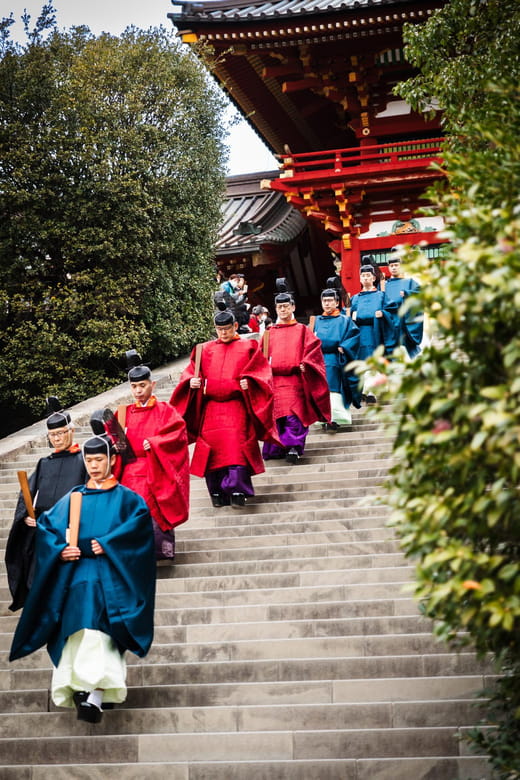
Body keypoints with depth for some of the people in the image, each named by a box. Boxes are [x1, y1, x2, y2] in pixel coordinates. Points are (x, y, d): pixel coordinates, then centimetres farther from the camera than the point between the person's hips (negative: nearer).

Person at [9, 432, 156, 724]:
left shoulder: (125, 497, 8)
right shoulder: (73, 498, 18)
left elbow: (141, 518, -10)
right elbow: (45, 525, 12)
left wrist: (105, 544, -18)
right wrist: (60, 550, -9)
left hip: (108, 577, -4)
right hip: (74, 578, 4)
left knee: (97, 628, -19)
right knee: (77, 632, -3)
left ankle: (96, 695, -28)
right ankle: (76, 689, 3)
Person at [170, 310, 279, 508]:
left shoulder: (248, 348, 9)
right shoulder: (206, 350, 16)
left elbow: (261, 372, 3)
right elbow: (191, 371, 15)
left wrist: (249, 382, -16)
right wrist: (191, 381, -7)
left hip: (236, 406, -3)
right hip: (211, 408, 3)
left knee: (235, 445, -17)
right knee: (213, 446, -2)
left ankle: (237, 490, -19)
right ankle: (218, 492, 5)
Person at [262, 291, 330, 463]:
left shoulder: (302, 330, 11)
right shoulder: (270, 333, 18)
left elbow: (313, 347, 1)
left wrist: (305, 364, -13)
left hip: (294, 380, -3)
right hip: (274, 381, 3)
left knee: (293, 414, -15)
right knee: (276, 415, 0)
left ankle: (293, 447, -19)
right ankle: (277, 448, 8)